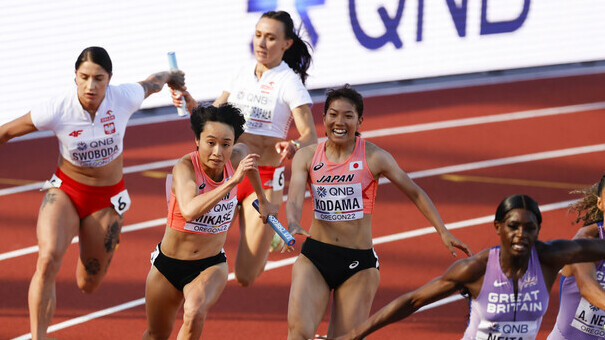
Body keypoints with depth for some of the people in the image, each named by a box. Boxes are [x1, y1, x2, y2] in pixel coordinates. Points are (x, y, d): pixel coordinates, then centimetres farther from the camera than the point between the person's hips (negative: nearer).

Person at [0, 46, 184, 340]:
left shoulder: (124, 98, -20)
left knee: (88, 284, 9)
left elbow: (153, 82, 5)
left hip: (107, 198, 2)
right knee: (48, 259, -29)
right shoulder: (57, 110, -23)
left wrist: (171, 77, 27)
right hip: (64, 191, -2)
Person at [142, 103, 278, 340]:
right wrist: (232, 181, -48)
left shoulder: (236, 158, -12)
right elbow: (190, 211, -45)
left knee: (195, 315, -31)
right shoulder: (185, 167, -25)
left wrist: (262, 200, 27)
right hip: (168, 265, -1)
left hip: (210, 266, 1)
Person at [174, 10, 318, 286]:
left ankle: (268, 238, 29)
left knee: (246, 277, -6)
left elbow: (310, 136, -15)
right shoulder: (243, 74, 7)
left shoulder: (289, 82, -8)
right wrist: (190, 105, -6)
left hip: (265, 178, -5)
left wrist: (293, 147, -37)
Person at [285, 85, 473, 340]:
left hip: (359, 263, -1)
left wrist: (443, 232, 0)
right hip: (314, 257, 1)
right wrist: (293, 225, -32)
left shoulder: (374, 157, -4)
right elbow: (294, 199, -9)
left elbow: (414, 193, 6)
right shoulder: (307, 156, 1)